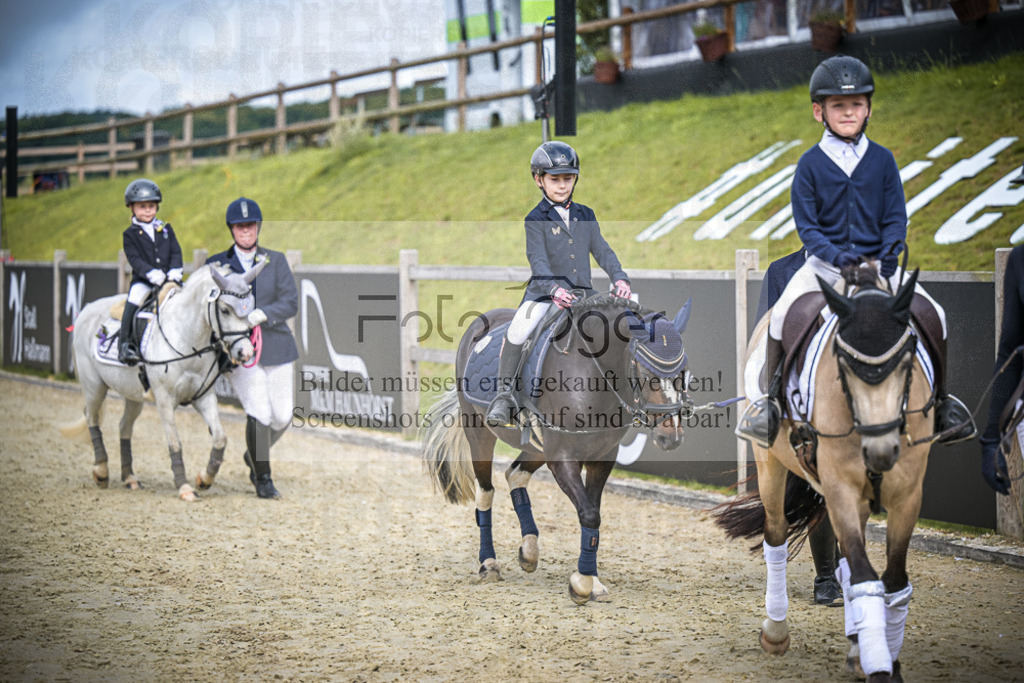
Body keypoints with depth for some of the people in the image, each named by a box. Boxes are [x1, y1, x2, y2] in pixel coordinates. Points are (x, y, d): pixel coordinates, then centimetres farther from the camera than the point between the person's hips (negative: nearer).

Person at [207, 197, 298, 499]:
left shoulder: (276, 260, 6)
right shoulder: (215, 264, 5)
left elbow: (291, 302, -2)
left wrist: (263, 314, -20)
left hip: (276, 348, 2)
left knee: (282, 416, 4)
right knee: (259, 413, -15)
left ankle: (254, 457, 35)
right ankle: (263, 479, 3)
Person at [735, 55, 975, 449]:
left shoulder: (882, 160, 6)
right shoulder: (811, 164, 0)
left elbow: (896, 218, 6)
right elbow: (806, 225, -2)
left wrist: (889, 255, -13)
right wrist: (834, 255, -19)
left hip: (876, 261, 2)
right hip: (825, 262, -2)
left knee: (933, 313, -13)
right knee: (782, 314, -27)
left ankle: (941, 399, 7)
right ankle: (771, 397, -10)